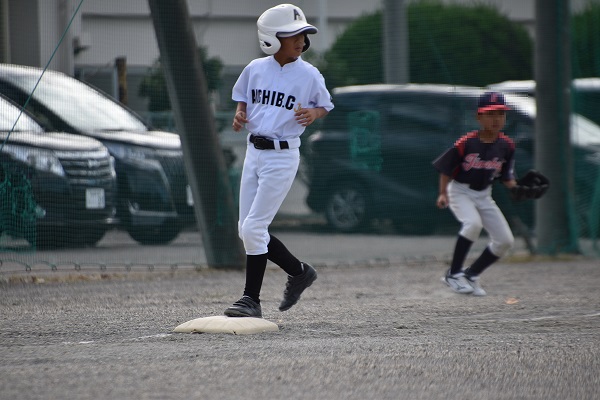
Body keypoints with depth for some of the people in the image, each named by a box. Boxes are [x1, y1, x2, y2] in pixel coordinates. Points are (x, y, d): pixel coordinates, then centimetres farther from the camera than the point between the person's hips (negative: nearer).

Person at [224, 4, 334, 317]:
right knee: (247, 230, 7)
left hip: (283, 155, -5)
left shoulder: (309, 76, -7)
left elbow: (325, 106, 7)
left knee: (253, 227, -11)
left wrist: (313, 114, -15)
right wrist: (239, 115, -5)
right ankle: (299, 271, 24)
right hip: (254, 151, 5)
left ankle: (251, 300, -2)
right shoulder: (255, 69, 2)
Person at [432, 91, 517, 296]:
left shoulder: (506, 145, -6)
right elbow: (445, 169, -11)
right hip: (460, 191, -6)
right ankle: (453, 274, -20)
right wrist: (443, 194, -20)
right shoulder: (466, 143, -21)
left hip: (484, 195, 6)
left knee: (505, 240, -1)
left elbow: (506, 177, 4)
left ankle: (471, 275, 17)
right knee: (473, 223, -33)